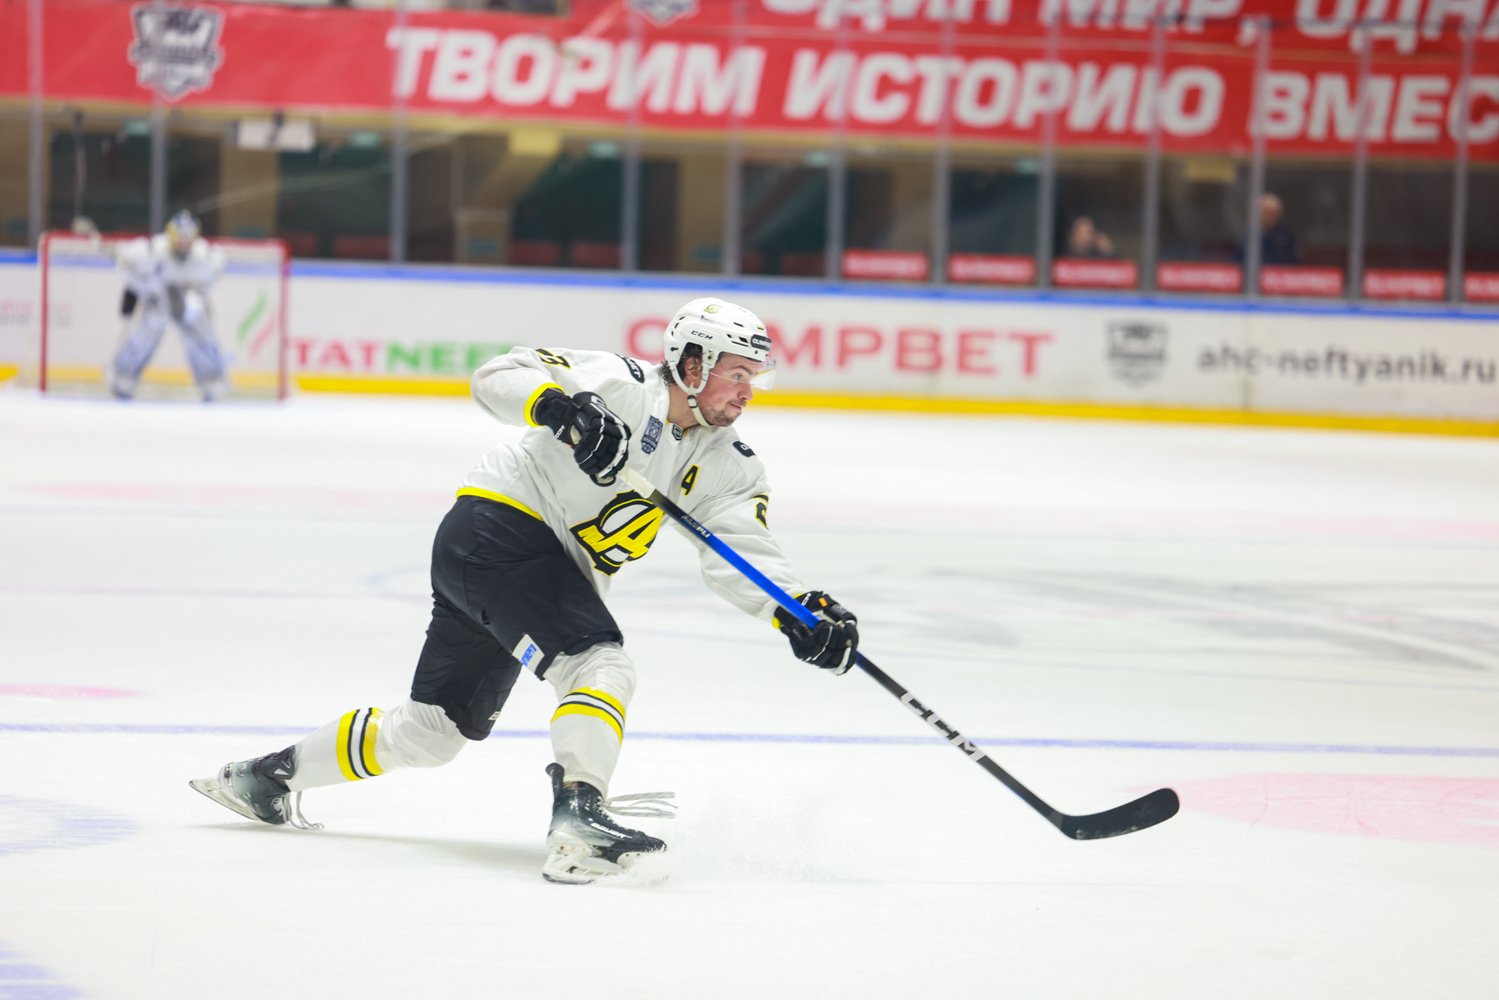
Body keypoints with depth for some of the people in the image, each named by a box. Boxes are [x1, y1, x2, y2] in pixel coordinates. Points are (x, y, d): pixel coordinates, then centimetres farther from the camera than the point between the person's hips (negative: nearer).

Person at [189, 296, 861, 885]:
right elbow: (498, 377, -18)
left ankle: (271, 776, 30)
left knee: (433, 732, 16)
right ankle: (577, 818, -41)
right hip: (496, 527, -9)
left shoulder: (726, 465, 5)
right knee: (602, 666, -26)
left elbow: (742, 556, -6)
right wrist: (562, 406, -38)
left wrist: (802, 613, -24)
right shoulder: (622, 385, -13)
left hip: (547, 569, 9)